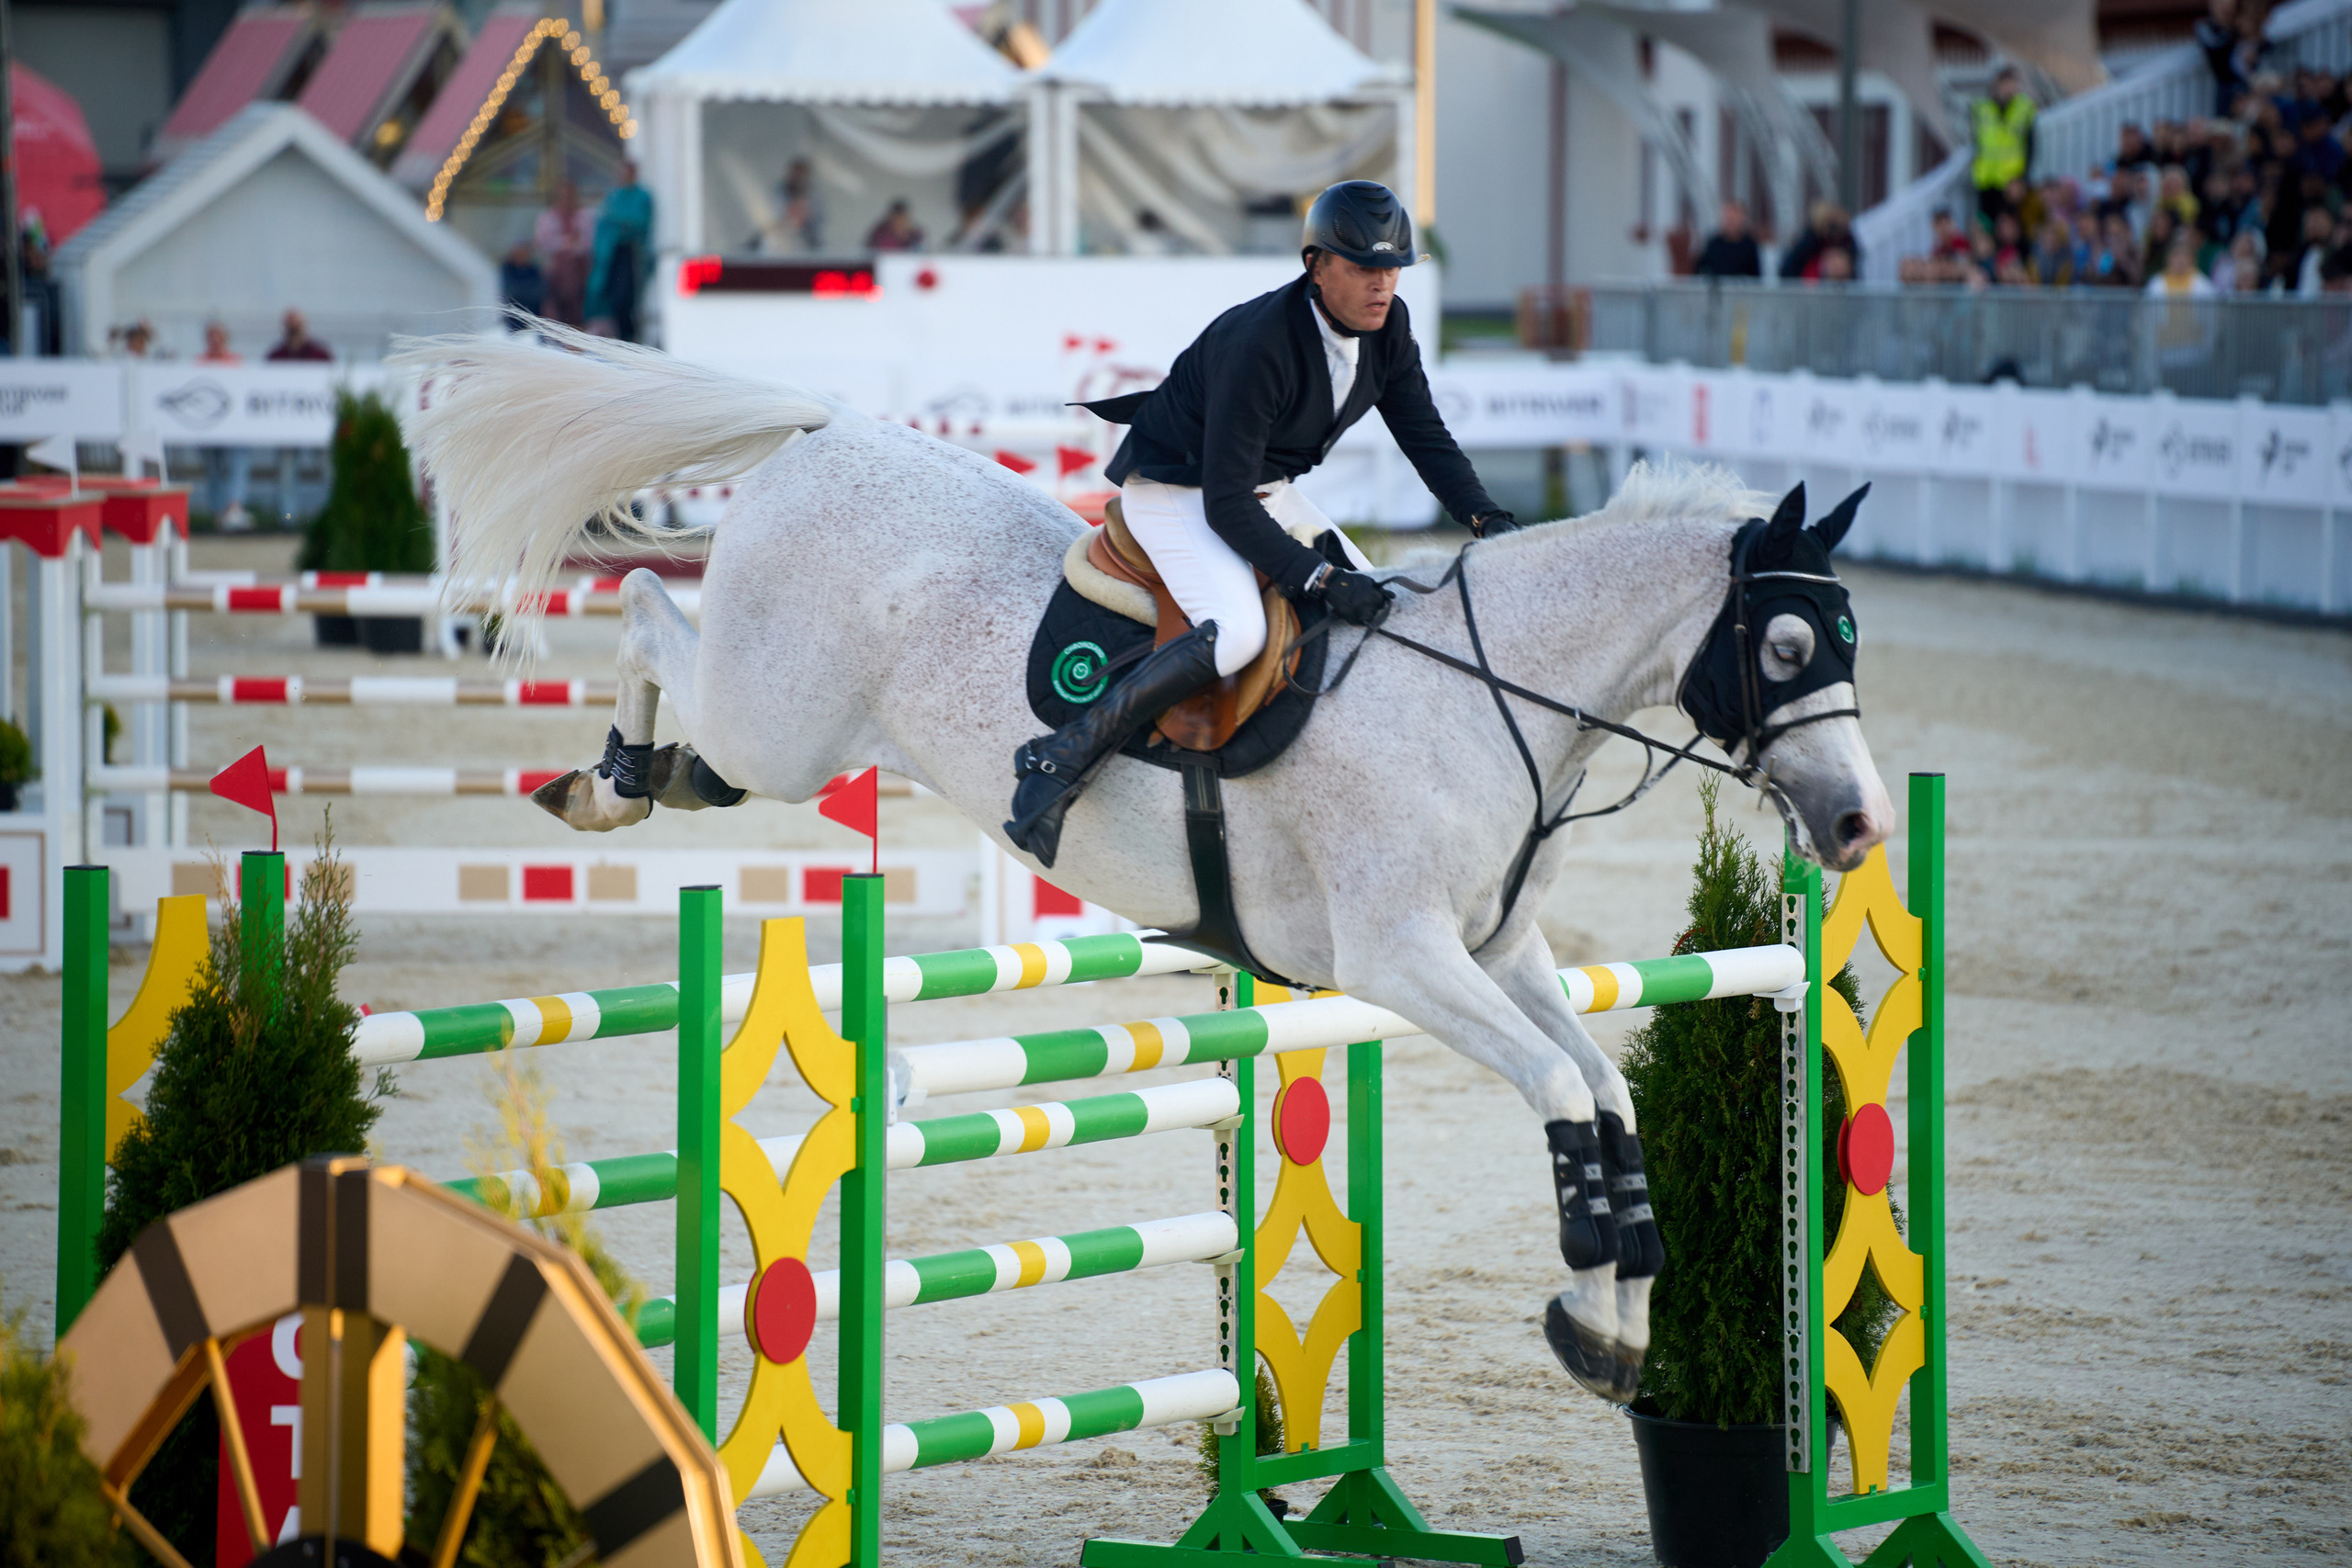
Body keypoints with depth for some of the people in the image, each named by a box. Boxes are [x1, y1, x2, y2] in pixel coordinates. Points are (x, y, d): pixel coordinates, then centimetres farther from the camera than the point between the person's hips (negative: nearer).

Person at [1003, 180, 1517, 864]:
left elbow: (1425, 436, 3)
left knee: (1377, 606, 7)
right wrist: (1319, 580, -36)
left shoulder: (1386, 326, -10)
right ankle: (1062, 756, -29)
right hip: (1175, 491, -9)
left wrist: (1488, 519, -13)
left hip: (1266, 488, 9)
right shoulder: (1258, 344, -34)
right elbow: (1225, 504, -31)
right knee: (1236, 632, -32)